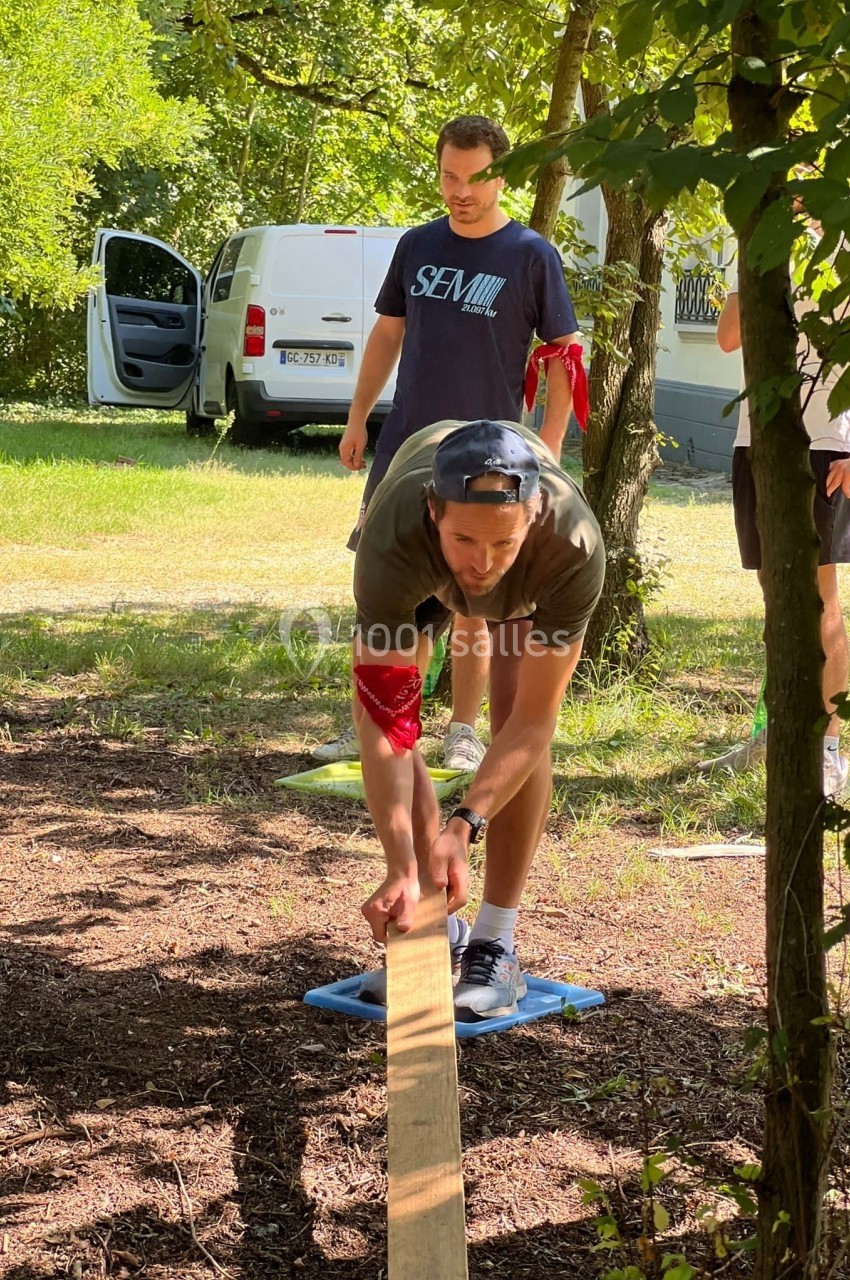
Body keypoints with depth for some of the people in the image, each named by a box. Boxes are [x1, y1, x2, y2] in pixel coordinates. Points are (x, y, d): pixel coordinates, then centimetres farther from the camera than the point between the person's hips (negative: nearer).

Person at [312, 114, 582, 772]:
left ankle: (463, 735, 15)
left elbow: (565, 350, -3)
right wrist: (357, 418, 11)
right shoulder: (417, 246, 7)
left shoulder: (532, 255, -5)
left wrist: (549, 442, -10)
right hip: (404, 446, 4)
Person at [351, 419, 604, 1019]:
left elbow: (533, 722, -36)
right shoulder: (393, 541, -46)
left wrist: (465, 826, -46)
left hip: (533, 582, -1)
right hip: (420, 570, 1)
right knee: (377, 709, -14)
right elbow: (385, 727, -45)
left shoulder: (575, 548, -45)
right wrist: (402, 869, -51)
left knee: (515, 718, -20)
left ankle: (496, 945, -8)